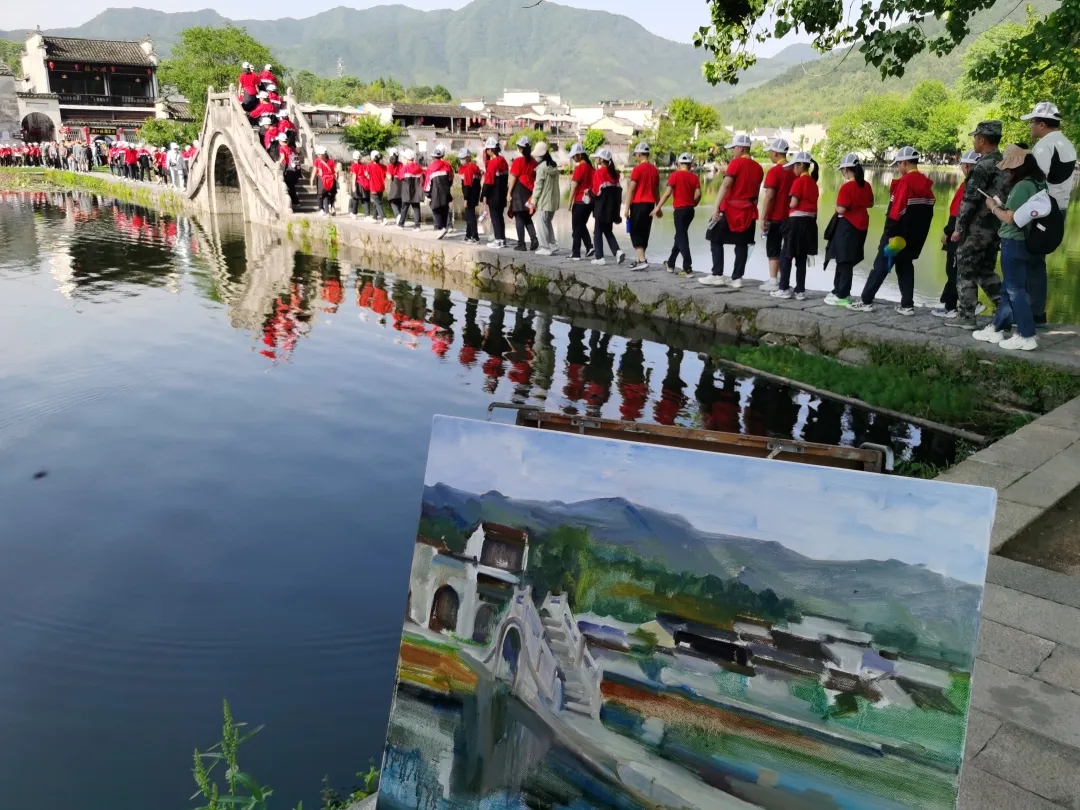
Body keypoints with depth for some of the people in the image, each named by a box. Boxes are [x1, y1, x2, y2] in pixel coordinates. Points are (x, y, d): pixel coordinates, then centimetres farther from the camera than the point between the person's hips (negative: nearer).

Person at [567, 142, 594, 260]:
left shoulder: (580, 167, -13)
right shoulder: (590, 166, 8)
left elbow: (574, 186, -13)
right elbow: (592, 184, 12)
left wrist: (570, 202, -8)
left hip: (580, 201, -7)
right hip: (590, 201, 7)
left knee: (576, 228, 0)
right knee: (582, 225, 20)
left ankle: (576, 254, 2)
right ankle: (589, 246, 7)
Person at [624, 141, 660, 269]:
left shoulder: (638, 168, -10)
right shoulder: (654, 169, 10)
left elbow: (631, 189, -12)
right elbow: (657, 190, 16)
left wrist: (627, 207, -10)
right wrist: (658, 207, 23)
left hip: (638, 204, -7)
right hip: (650, 205, 7)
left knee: (635, 233, -3)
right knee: (644, 233, 13)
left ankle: (642, 260, -14)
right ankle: (639, 259, 21)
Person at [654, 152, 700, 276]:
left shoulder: (675, 175, -5)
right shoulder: (694, 176, 6)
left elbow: (668, 192, -13)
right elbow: (698, 194, -3)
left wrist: (658, 207, -11)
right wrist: (692, 205, 15)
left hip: (680, 209, -5)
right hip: (690, 210, 5)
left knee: (682, 238, -5)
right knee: (680, 236, 18)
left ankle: (688, 268, -13)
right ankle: (670, 263, 29)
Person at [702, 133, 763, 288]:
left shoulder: (736, 163, -9)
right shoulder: (758, 167, 11)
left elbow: (726, 185, -19)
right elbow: (756, 192, 14)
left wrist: (716, 207, -24)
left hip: (731, 208, -6)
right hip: (748, 211, 6)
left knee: (716, 240, 3)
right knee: (742, 244, 6)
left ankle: (717, 275, -2)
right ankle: (737, 278, 6)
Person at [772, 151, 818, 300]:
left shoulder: (799, 181, -11)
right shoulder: (813, 182, 13)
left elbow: (793, 204, -16)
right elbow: (813, 205, 13)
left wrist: (789, 203, 5)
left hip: (797, 221, -8)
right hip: (809, 222, 8)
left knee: (786, 256, 1)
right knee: (802, 258, 9)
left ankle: (784, 289, 1)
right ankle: (800, 290, 10)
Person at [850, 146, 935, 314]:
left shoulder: (905, 181, -14)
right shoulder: (927, 184, 10)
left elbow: (896, 210, -19)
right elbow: (928, 211, 12)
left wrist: (890, 234, -17)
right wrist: (919, 232, 18)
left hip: (899, 234, -7)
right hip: (916, 235, 7)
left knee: (881, 265, -1)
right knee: (905, 266, 13)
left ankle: (866, 301, 1)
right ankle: (907, 305, 9)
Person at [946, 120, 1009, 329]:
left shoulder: (983, 166, -17)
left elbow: (970, 201, -19)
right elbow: (1007, 196, 17)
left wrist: (959, 228, -13)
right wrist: (1000, 220, 23)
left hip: (977, 228, -9)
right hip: (996, 227, 9)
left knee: (966, 272, 1)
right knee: (985, 271, 18)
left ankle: (965, 317, 6)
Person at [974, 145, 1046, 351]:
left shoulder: (1022, 186, -20)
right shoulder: (1037, 183, 8)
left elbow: (1010, 219, -20)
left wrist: (993, 207, -5)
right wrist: (1002, 205, 13)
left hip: (1014, 243, -9)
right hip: (1025, 242, 9)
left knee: (1016, 290, -2)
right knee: (1009, 288, 17)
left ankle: (1026, 337, 3)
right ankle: (997, 329, 28)